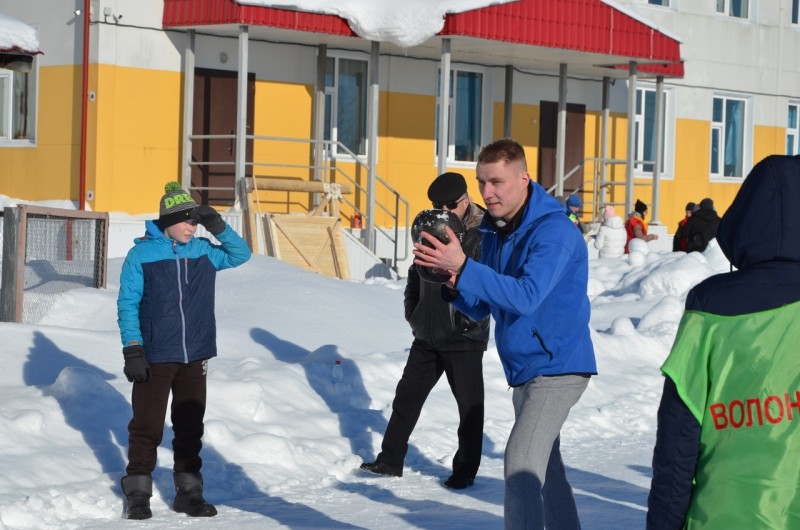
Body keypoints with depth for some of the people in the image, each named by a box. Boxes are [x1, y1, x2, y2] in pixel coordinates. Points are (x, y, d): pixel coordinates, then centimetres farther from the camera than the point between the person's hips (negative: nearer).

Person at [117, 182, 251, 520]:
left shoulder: (202, 251, 7)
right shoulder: (142, 254, -6)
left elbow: (240, 254, 19)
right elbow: (127, 305, -6)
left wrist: (219, 228, 2)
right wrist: (132, 350, -13)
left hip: (195, 357, 4)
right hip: (154, 358, -4)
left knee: (190, 427, 10)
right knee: (147, 427, 0)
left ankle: (189, 493, 19)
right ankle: (138, 494, 9)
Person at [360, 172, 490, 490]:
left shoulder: (482, 235, -12)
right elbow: (416, 273, 22)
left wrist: (470, 318, -24)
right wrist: (412, 310, 12)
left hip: (463, 340, -7)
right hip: (427, 336, 7)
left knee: (469, 404, 2)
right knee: (408, 395, 12)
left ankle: (465, 470, 13)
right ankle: (391, 460, 23)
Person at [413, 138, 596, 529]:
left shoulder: (553, 231, -19)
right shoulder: (493, 231, 6)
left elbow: (527, 296, -31)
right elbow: (481, 308, 9)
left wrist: (462, 266, -37)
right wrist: (451, 283, -13)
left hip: (557, 367, -9)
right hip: (525, 367, 9)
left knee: (521, 463, -20)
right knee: (544, 467, 18)